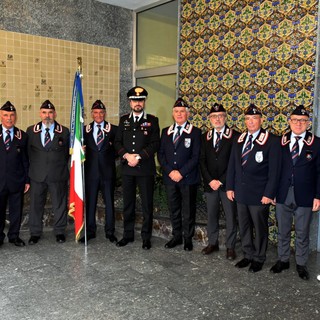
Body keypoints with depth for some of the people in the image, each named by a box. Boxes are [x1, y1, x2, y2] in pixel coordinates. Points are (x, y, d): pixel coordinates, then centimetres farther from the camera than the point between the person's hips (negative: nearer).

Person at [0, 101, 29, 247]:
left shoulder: (22, 136, 4)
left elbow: (25, 160, 5)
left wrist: (27, 180, 3)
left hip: (17, 181, 1)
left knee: (16, 210, 10)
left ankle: (14, 236, 25)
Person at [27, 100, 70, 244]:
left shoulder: (64, 132, 1)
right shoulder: (31, 130, 4)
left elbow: (68, 152, 7)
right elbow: (28, 151, 10)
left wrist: (61, 166, 4)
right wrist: (33, 166, 6)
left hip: (58, 175, -1)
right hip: (37, 175, 1)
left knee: (59, 204, 9)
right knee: (36, 204, 9)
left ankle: (59, 231, 24)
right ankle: (35, 233, 23)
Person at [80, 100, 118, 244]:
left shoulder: (113, 129, 2)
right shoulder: (85, 130, 7)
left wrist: (110, 160, -10)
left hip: (107, 171, -1)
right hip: (90, 171, 1)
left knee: (109, 203, 5)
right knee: (89, 202, 8)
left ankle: (110, 232, 17)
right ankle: (90, 231, 20)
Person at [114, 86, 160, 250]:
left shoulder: (152, 120, 2)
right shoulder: (124, 120, 11)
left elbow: (155, 144, -6)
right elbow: (118, 142, 7)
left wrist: (138, 157, -15)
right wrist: (126, 155, -11)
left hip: (145, 168, -3)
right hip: (127, 168, 3)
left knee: (147, 204, 2)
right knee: (128, 203, 10)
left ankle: (146, 237, 14)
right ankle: (128, 234, 23)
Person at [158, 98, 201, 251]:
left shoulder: (195, 132, -2)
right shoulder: (166, 131, 10)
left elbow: (195, 157, -9)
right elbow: (160, 154, 6)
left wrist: (181, 173, -15)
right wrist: (170, 171, -7)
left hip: (188, 178, -4)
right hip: (170, 177, 4)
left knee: (188, 211, 6)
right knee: (174, 210, 13)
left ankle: (188, 238, 21)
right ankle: (177, 236, 27)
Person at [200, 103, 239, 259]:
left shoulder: (235, 136, -4)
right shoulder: (205, 137, 9)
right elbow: (202, 160, 5)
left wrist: (221, 181, -11)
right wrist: (210, 180, -7)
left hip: (227, 184, -3)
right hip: (210, 183, 3)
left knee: (231, 217, 5)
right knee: (211, 215, 12)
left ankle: (230, 247, 18)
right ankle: (212, 243, 26)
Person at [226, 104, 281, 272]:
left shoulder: (272, 140, -8)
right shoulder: (239, 140, 8)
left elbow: (274, 170, -11)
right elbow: (232, 165, 11)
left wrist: (269, 194, -14)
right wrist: (230, 187, 6)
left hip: (259, 194, -5)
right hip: (240, 193, 5)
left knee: (260, 228, 9)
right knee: (244, 227, 15)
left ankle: (259, 258, 26)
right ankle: (248, 255, 31)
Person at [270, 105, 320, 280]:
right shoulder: (280, 142, 2)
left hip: (304, 197, -1)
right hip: (283, 195, 2)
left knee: (302, 233, 11)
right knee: (282, 231, 15)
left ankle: (301, 264, 29)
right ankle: (283, 260, 32)